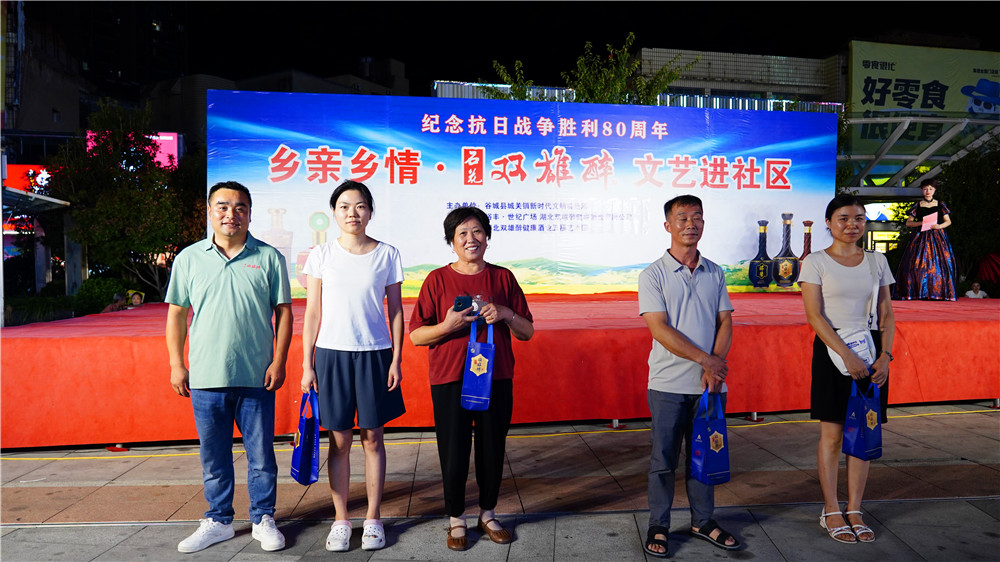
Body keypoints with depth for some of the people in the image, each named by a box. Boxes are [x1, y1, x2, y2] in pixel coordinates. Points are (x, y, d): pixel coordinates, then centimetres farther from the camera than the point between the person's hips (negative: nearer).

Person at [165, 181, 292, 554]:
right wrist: (176, 365, 4)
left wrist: (279, 361, -4)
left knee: (261, 453, 8)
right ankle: (218, 521, 30)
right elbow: (176, 314, 9)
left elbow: (283, 312, 3)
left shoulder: (269, 258, 1)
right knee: (213, 457, 13)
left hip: (256, 377, -1)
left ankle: (263, 519, 24)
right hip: (206, 378, 2)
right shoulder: (189, 259, 5)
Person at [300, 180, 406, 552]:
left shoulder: (387, 255, 2)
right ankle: (340, 520, 21)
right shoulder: (321, 255, 2)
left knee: (372, 438, 7)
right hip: (331, 354, 0)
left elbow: (395, 310, 4)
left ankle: (373, 518, 21)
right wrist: (307, 364, 0)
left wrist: (396, 359, -1)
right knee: (339, 440, 6)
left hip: (374, 354, 0)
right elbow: (312, 313, 3)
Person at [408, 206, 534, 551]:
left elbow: (527, 332, 8)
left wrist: (506, 314, -12)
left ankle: (487, 514, 32)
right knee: (454, 454, 3)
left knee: (492, 451, 10)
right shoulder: (438, 279, 0)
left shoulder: (503, 277, 5)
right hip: (450, 380, -2)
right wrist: (448, 326, -18)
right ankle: (456, 520, 26)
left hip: (496, 378, 2)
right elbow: (415, 335, -1)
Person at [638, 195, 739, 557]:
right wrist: (705, 359, -14)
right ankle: (658, 526, 19)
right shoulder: (653, 275, -4)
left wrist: (716, 366, -9)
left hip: (710, 382, 4)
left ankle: (703, 521, 30)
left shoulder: (715, 274, 10)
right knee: (664, 459, 5)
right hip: (669, 383, -4)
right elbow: (660, 329, -12)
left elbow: (725, 322, 6)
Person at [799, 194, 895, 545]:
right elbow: (814, 315, -10)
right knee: (832, 434, 0)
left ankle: (854, 510, 17)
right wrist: (847, 355, -18)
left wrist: (885, 355, -6)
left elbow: (886, 314, 8)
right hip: (831, 349, -4)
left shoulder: (876, 261, 10)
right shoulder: (815, 262, -2)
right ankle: (831, 512, 12)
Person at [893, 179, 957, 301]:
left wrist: (939, 226, -9)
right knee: (918, 262, -11)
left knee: (938, 262, -7)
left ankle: (938, 293, -4)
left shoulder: (940, 205, 10)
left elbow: (948, 221, 11)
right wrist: (921, 223, -10)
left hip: (937, 237, 1)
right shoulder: (917, 205, 8)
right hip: (921, 237, -1)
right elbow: (908, 223, 7)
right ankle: (920, 292, -9)